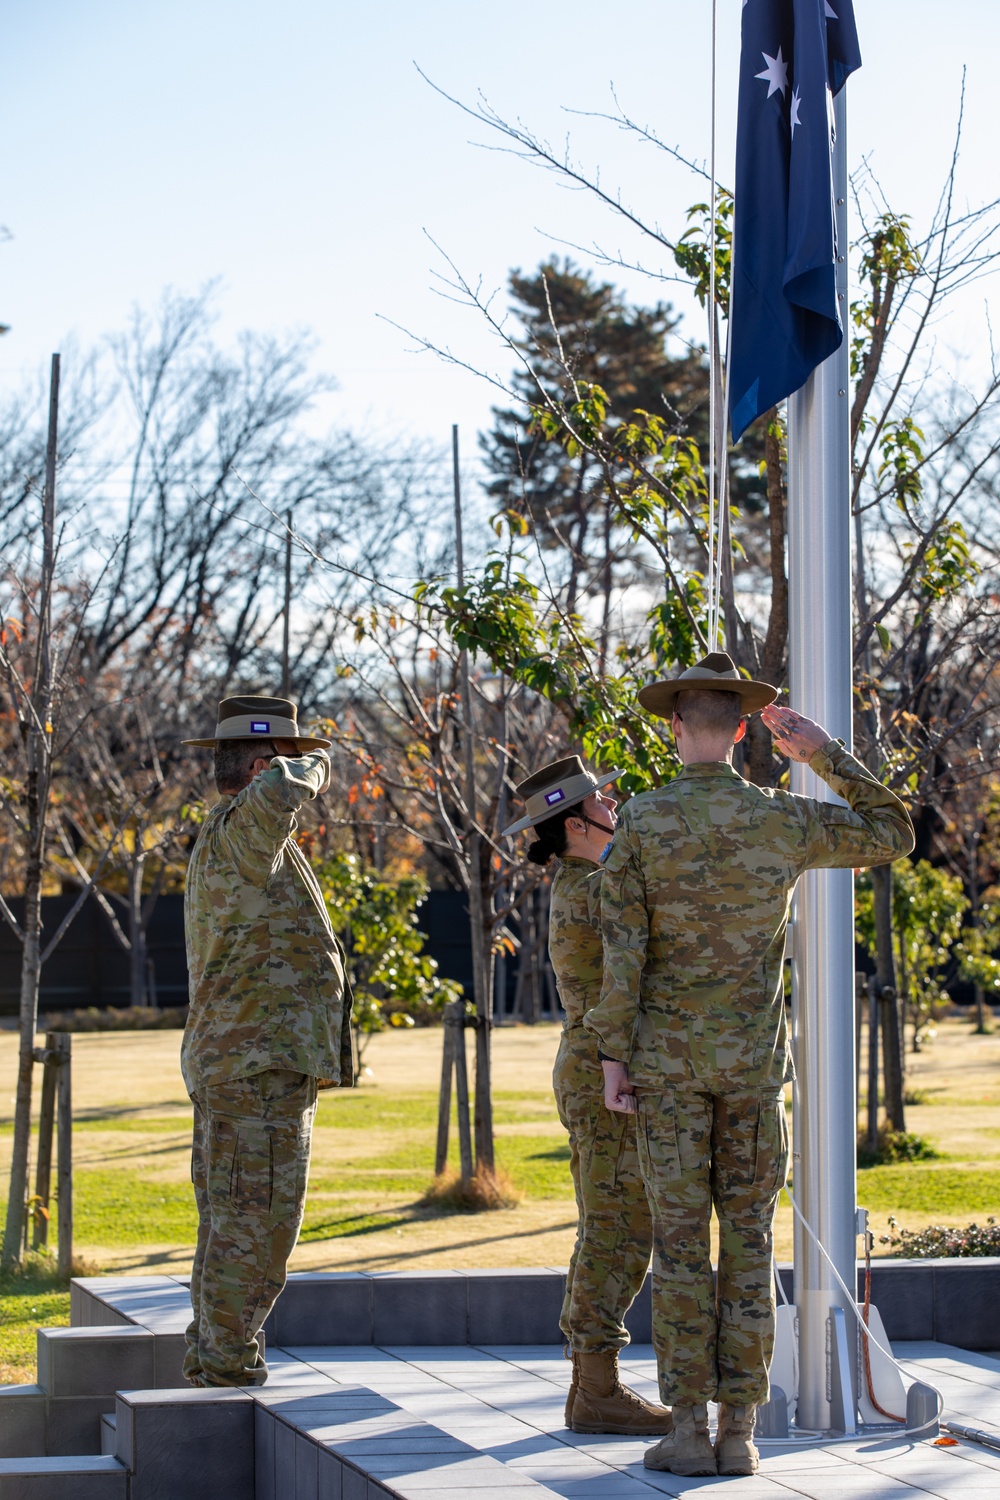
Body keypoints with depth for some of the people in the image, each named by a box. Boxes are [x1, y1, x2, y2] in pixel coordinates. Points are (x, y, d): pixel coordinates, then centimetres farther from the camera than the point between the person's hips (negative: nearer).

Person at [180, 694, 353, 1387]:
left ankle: (214, 1366, 21)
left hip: (247, 1067, 11)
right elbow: (276, 794, -37)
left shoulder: (241, 842, 19)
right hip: (258, 1069, -11)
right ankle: (227, 1374, -5)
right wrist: (312, 767, -17)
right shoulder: (235, 835, -14)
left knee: (235, 1230, 15)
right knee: (254, 1230, -8)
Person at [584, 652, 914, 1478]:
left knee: (681, 1242, 2)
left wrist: (613, 1058, -2)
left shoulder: (641, 824, -8)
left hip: (668, 1059, -1)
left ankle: (688, 1431, 1)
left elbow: (624, 953, -9)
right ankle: (738, 1432, 4)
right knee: (748, 1243, 5)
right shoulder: (784, 821, -5)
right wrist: (825, 753, 11)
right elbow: (895, 835, 10)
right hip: (753, 1062, 1)